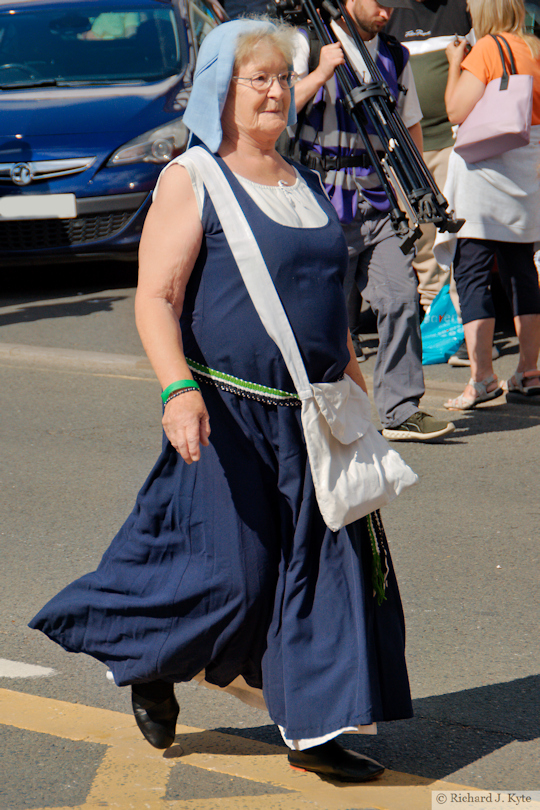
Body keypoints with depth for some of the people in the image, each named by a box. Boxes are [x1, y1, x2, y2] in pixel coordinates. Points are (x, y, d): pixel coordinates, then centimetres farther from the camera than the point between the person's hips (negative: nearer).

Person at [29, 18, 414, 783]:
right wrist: (179, 388, -26)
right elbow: (155, 297, -13)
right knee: (229, 572, -3)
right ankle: (150, 663, 27)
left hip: (309, 417, 6)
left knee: (328, 563, 3)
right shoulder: (191, 180, -6)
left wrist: (354, 387, 22)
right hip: (228, 415, -6)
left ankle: (315, 731, 12)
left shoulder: (305, 183, 15)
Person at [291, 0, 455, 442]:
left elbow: (411, 126, 21)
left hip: (382, 202, 4)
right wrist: (321, 73, -19)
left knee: (401, 300, -9)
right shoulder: (309, 45, 1)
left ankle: (401, 411, -6)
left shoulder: (395, 56, 14)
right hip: (328, 205, -3)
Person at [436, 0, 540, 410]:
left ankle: (482, 377, -11)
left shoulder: (486, 50, -11)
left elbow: (458, 111, -15)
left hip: (484, 168, -7)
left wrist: (455, 65, -2)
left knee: (472, 274, -5)